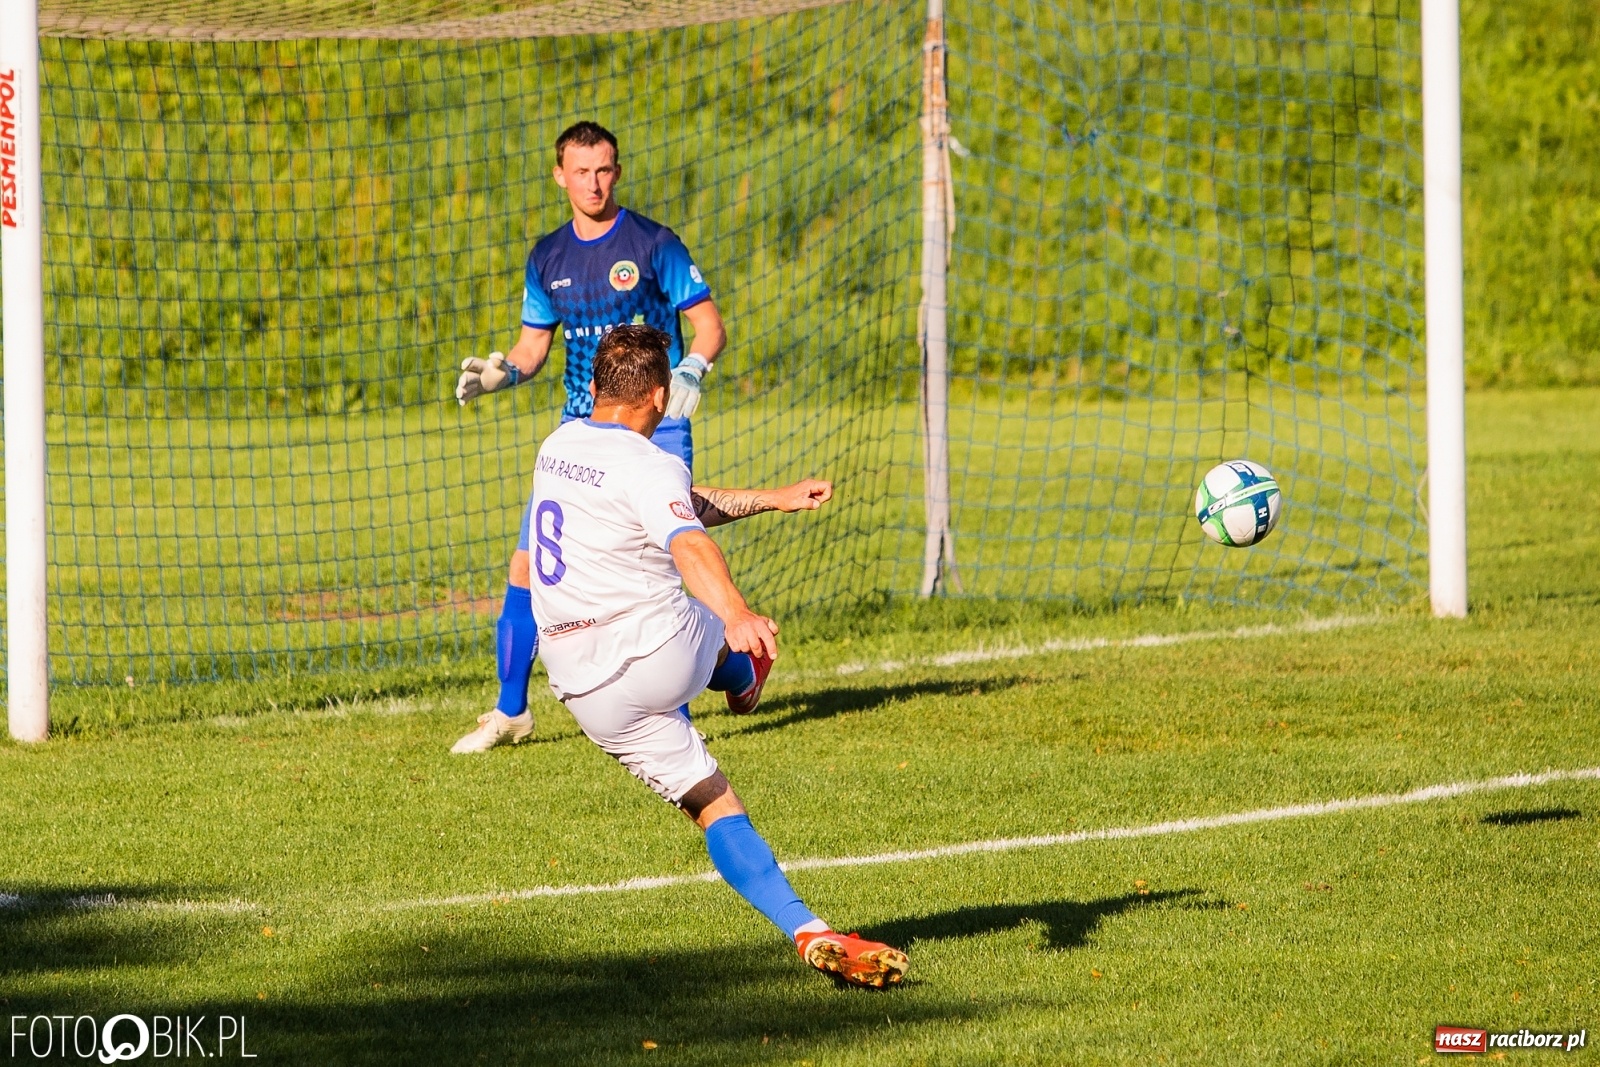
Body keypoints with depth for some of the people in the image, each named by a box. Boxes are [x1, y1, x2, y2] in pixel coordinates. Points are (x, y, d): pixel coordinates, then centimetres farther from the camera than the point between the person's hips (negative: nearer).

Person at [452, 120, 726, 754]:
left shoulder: (652, 245, -5)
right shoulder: (547, 258, 9)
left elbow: (710, 326, -4)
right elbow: (534, 345, 17)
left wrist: (691, 369, -24)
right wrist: (500, 373, -5)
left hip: (653, 429, -5)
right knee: (527, 567, 0)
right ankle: (510, 711, 14)